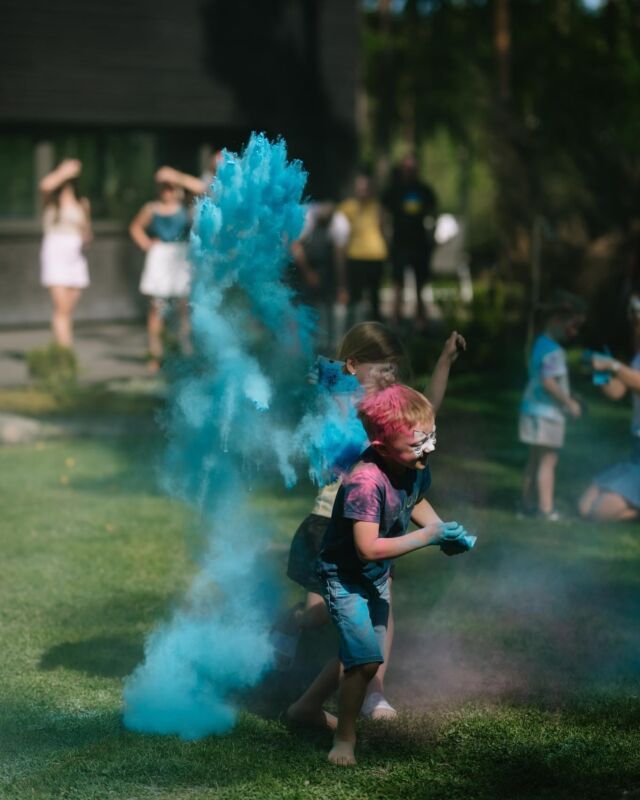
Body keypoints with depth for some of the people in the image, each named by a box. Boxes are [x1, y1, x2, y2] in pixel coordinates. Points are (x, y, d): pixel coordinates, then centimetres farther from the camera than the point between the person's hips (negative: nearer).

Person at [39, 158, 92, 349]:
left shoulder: (82, 203, 13)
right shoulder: (51, 199, 3)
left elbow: (87, 235, 18)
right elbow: (46, 185, -21)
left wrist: (85, 238, -4)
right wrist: (64, 172, -11)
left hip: (76, 258, 4)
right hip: (55, 254, -4)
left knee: (69, 311, 3)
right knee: (62, 308, -15)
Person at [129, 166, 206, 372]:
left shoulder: (185, 208, 4)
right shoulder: (151, 210, 8)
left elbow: (201, 188, -10)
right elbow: (136, 227, 24)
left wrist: (178, 177, -9)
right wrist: (146, 244, 9)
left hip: (182, 259, -1)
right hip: (159, 260, 1)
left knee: (186, 307, -6)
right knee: (156, 308, 0)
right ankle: (155, 354, 4)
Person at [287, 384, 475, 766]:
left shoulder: (416, 465, -13)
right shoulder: (366, 483, -37)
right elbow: (369, 548, -37)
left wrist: (443, 528, -10)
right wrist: (428, 535, -33)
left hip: (378, 575, 8)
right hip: (345, 577, -8)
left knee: (359, 652, 22)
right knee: (367, 659, -14)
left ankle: (308, 706, 44)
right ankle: (345, 738, 8)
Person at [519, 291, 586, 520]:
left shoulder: (540, 344, 12)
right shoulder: (553, 351, -18)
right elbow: (548, 383, -26)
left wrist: (567, 398, 16)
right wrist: (569, 403, -17)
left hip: (533, 409, 10)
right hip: (547, 412, -10)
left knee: (535, 459, 17)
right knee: (548, 460, -7)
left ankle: (529, 502, 25)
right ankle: (546, 509, -8)